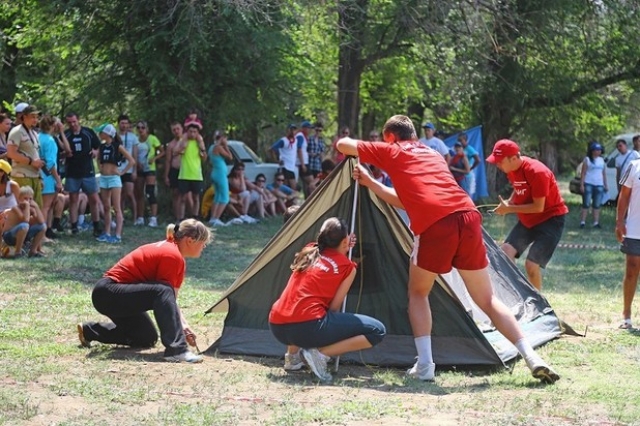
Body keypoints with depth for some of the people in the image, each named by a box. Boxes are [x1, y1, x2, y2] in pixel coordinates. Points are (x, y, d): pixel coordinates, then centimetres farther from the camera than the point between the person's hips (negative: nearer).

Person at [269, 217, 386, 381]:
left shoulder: (308, 252, 19)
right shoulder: (347, 266, 5)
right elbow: (334, 307, 4)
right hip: (308, 327, -7)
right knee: (377, 331, 2)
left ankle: (292, 354, 20)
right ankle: (320, 353, -10)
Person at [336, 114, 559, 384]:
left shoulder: (391, 151, 19)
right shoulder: (434, 155, 35)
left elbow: (343, 145, 25)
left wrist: (356, 151, 49)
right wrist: (369, 183, 49)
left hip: (434, 226, -4)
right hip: (468, 218, 5)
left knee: (418, 293, 19)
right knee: (486, 299, 13)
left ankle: (424, 365, 7)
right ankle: (532, 358, 1)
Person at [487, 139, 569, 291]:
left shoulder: (537, 172, -29)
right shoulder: (511, 169, -4)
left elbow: (538, 207, -27)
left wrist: (510, 209, -23)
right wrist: (508, 202, -4)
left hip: (550, 219, -8)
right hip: (527, 220, 8)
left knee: (531, 263, -16)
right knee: (505, 253, -8)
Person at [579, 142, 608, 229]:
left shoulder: (602, 160, 15)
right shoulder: (587, 160, 0)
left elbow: (604, 173, 17)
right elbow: (583, 173, -4)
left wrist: (605, 185, 12)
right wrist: (581, 185, -11)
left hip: (599, 185, 5)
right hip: (588, 184, -5)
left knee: (597, 205, 5)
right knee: (586, 204, -7)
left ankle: (596, 222, 7)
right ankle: (582, 222, -6)